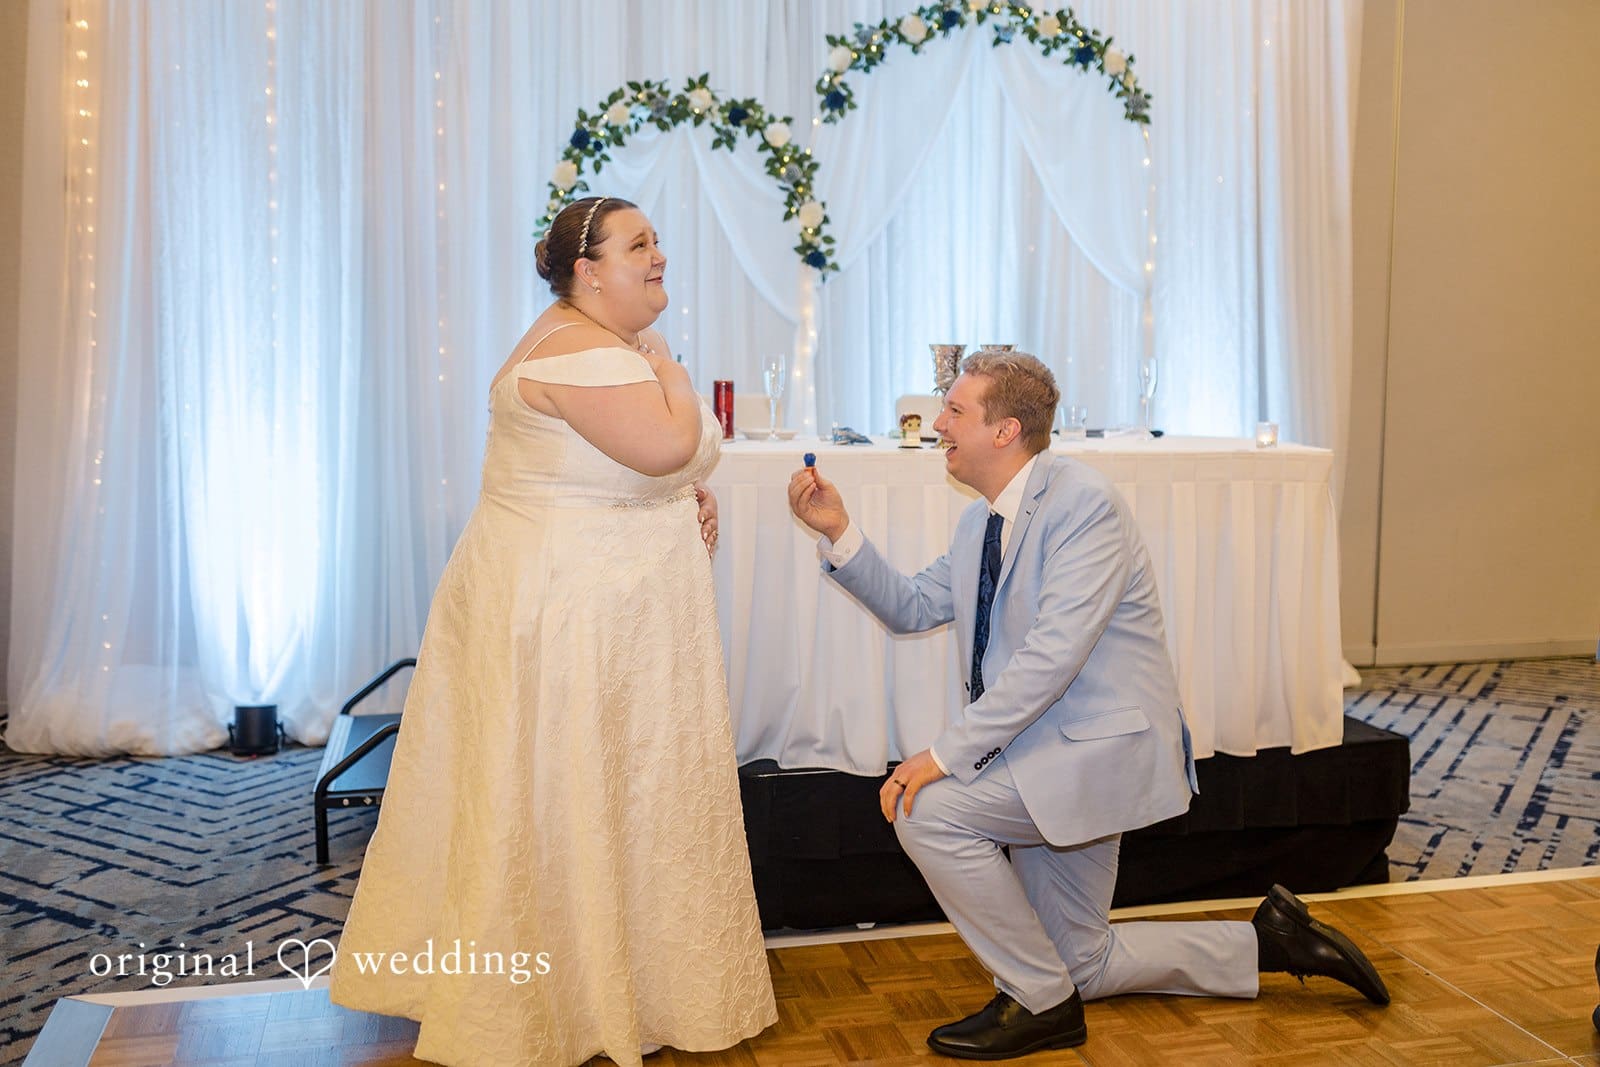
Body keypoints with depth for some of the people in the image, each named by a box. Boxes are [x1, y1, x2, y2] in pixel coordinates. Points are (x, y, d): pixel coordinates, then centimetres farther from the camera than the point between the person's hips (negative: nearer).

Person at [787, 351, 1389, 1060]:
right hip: (1052, 758, 10)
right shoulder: (981, 523, 9)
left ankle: (1041, 1001, -6)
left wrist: (947, 754, -28)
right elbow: (911, 608, 13)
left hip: (1104, 743, -10)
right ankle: (1267, 942, 30)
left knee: (928, 810, -24)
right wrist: (838, 532, 1)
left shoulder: (1084, 504, -20)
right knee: (1080, 967, 17)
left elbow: (1053, 654, -28)